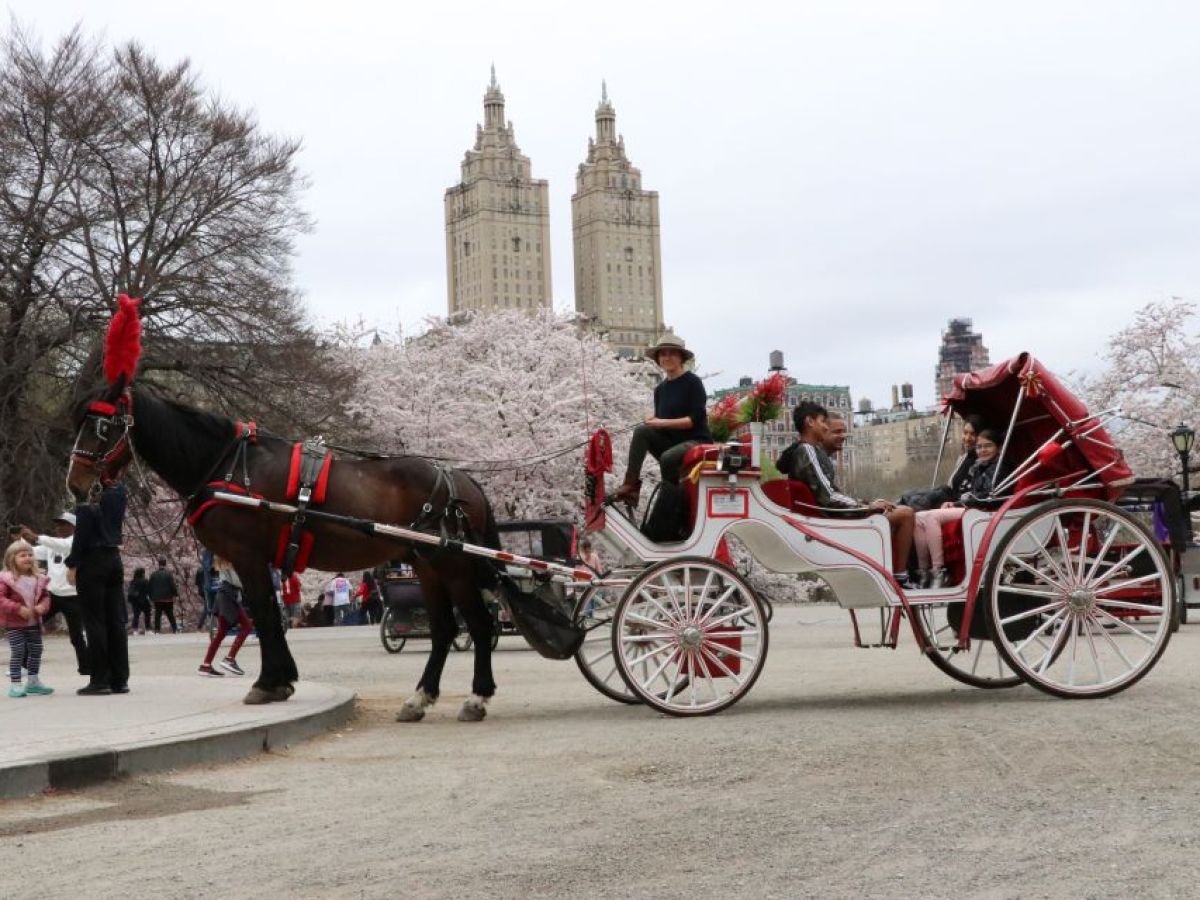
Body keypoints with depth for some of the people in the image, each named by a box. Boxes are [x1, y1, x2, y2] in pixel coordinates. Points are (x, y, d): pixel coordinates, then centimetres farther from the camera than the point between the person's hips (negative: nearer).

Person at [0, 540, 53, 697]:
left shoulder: (37, 579, 4)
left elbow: (45, 596, 10)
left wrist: (43, 606, -12)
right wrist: (18, 609, -28)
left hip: (34, 622, 6)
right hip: (14, 624, -6)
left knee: (36, 650, 12)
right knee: (17, 652, -7)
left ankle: (34, 681, 26)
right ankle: (15, 684, 1)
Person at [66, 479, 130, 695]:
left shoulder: (87, 506, -12)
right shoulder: (117, 493, 3)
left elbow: (81, 535, -14)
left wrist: (72, 564, -6)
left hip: (92, 563, -6)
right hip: (114, 561, 6)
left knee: (94, 622, -2)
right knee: (116, 621, 6)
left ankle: (100, 680, -3)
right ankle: (120, 679, 6)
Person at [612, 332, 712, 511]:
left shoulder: (693, 382, -6)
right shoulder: (661, 389, 13)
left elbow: (696, 419, -14)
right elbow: (660, 419, 15)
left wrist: (664, 422, -19)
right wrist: (652, 421, -10)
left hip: (696, 441, -6)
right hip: (670, 440, 6)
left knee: (668, 458, -36)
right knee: (641, 431, -20)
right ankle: (631, 484, -27)